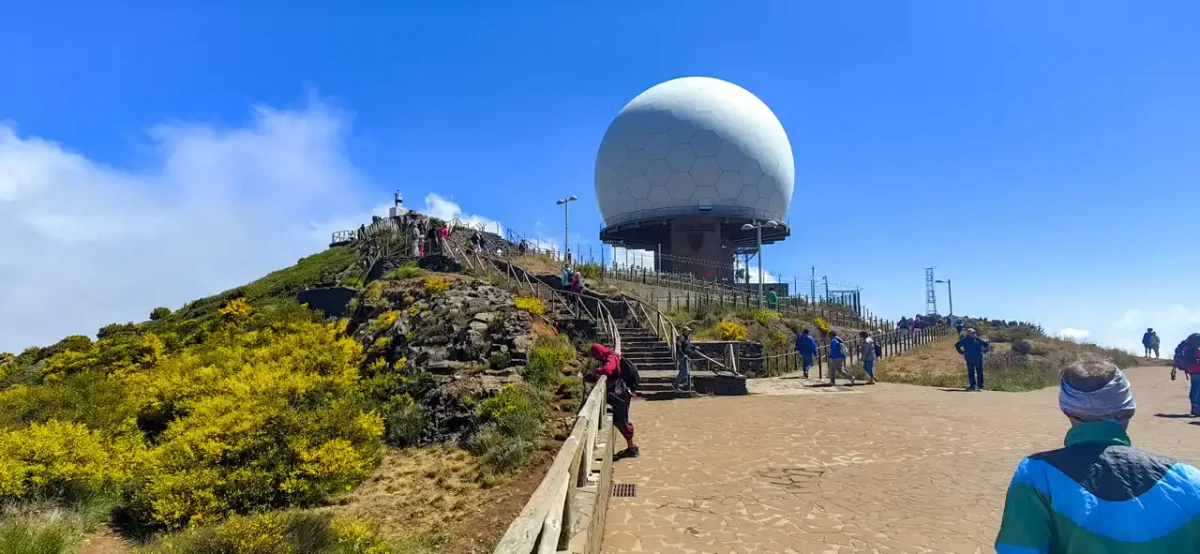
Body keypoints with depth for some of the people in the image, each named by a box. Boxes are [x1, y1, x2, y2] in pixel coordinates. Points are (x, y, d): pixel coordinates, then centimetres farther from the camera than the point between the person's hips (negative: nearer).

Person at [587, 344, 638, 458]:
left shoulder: (611, 358, -17)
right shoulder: (609, 357, 14)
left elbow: (607, 370, -36)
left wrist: (595, 371, -20)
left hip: (620, 393, -10)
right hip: (617, 393, 10)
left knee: (622, 420, -4)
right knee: (617, 420, 15)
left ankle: (632, 449, 5)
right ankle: (631, 447, 23)